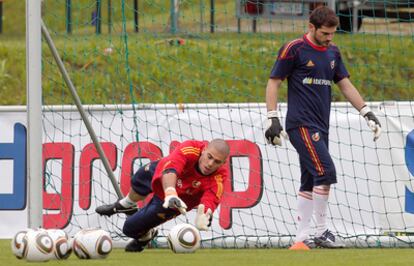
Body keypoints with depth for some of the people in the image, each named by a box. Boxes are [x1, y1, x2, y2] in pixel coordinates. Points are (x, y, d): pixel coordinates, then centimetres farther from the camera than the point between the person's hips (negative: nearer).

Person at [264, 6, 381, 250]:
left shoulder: (333, 51, 14)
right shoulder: (294, 49, -7)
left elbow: (345, 84, 19)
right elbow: (274, 82, -6)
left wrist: (367, 113, 10)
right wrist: (273, 119, -13)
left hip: (320, 126, 8)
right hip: (301, 124, -8)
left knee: (310, 181, 8)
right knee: (325, 170, -18)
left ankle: (302, 238, 12)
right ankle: (322, 232, -14)